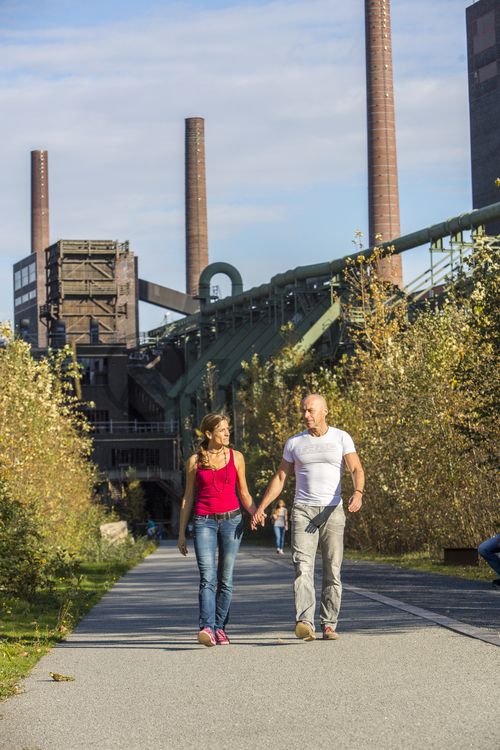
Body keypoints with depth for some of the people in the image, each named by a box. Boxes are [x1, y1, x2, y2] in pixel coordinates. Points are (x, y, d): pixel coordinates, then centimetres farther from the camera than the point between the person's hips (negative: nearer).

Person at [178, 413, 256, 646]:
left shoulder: (236, 457, 8)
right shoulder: (195, 461, 5)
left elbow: (244, 493, 13)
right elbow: (188, 498, 9)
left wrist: (256, 515, -5)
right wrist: (181, 533, 7)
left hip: (231, 520, 2)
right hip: (204, 522, -2)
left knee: (226, 579, 4)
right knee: (207, 578, -14)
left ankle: (220, 627, 14)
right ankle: (207, 628, -23)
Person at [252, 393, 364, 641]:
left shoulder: (341, 438, 2)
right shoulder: (294, 442, 7)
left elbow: (356, 470, -7)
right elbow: (279, 478, 11)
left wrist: (358, 493, -29)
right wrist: (260, 508, 3)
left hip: (332, 511, 0)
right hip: (303, 511, 0)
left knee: (332, 571, 2)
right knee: (303, 567, -15)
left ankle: (328, 625, 10)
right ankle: (304, 623, -27)